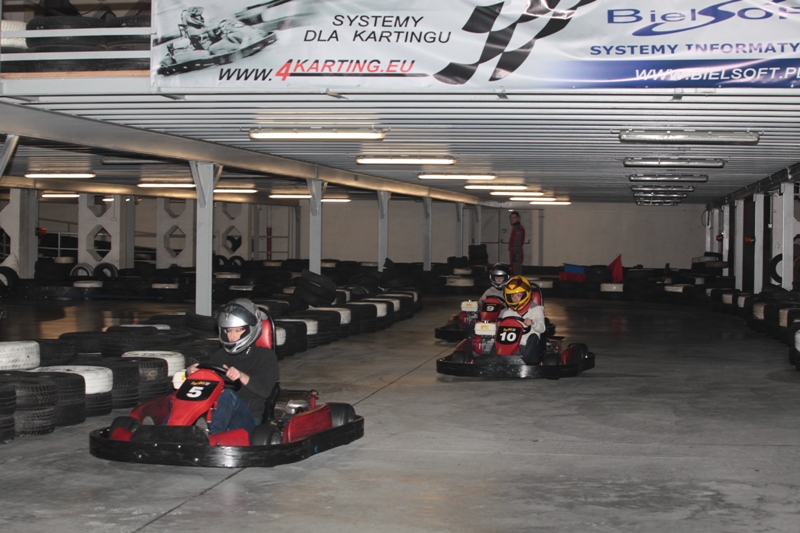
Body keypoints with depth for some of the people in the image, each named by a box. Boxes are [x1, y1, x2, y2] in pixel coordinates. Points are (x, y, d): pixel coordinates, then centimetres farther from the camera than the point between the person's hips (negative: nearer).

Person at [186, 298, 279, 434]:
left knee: (227, 396, -35)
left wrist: (242, 376, -25)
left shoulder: (266, 356, 10)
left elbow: (265, 390, -7)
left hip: (248, 419, -4)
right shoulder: (220, 356, 24)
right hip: (216, 414, 4)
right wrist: (190, 372, -9)